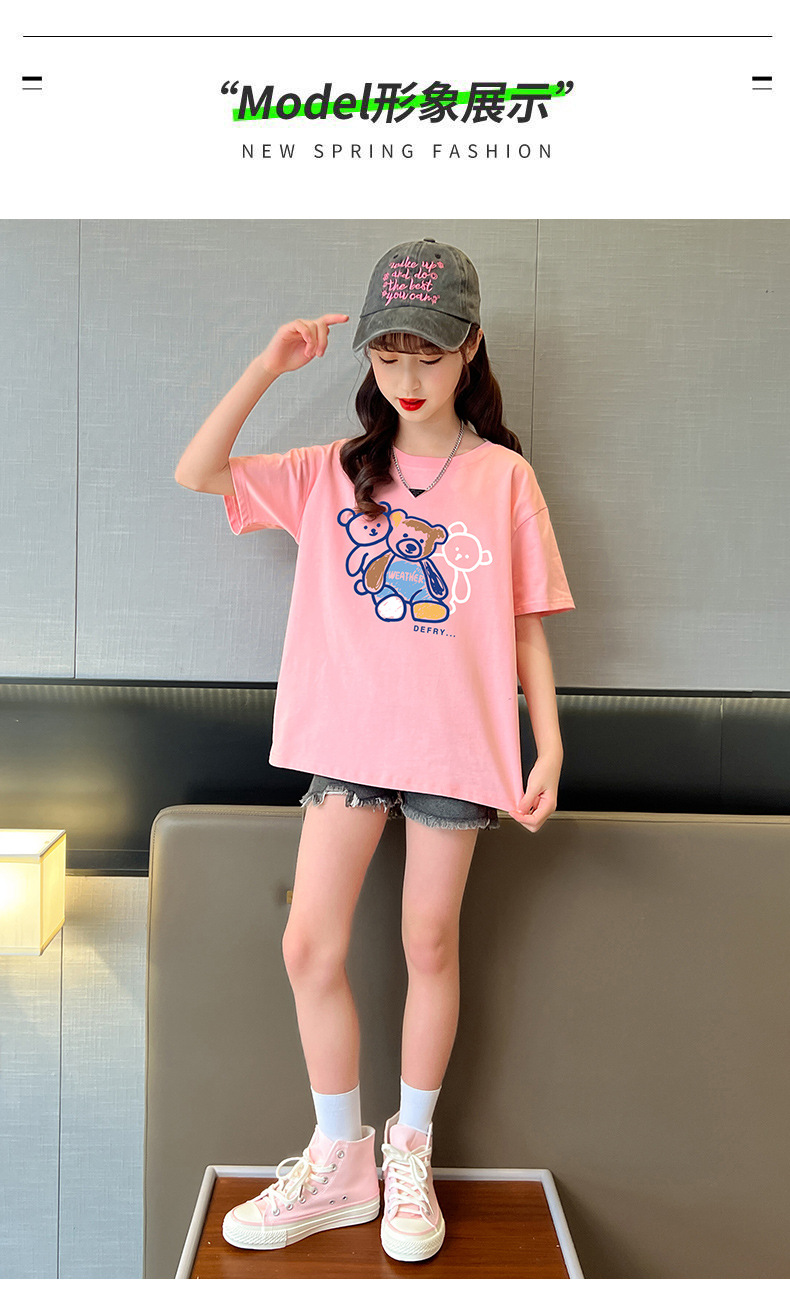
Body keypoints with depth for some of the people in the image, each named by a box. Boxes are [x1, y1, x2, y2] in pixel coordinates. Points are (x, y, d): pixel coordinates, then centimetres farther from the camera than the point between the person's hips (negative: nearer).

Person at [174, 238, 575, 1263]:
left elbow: (528, 628, 1)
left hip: (456, 746, -2)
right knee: (310, 947, 1)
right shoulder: (333, 472, 7)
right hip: (348, 738, 2)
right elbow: (196, 474, 0)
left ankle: (411, 1156, 31)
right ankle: (339, 1162, 23)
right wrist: (267, 367, -7)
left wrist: (549, 752, -4)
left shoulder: (504, 477, 1)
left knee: (430, 947, 9)